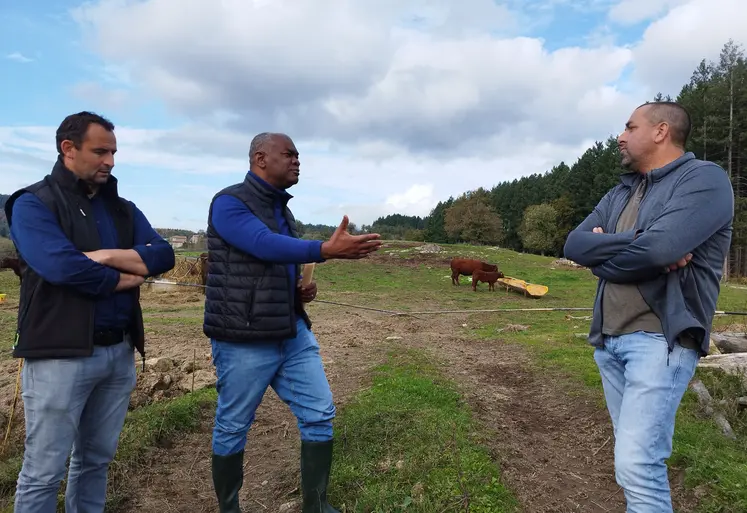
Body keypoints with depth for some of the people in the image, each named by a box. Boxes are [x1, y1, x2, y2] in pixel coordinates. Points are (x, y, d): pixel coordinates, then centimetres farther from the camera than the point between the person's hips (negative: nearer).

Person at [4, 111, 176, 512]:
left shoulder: (123, 209, 12)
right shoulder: (33, 204, -5)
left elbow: (163, 256, -2)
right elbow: (62, 266, -21)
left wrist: (107, 257, -15)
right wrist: (123, 278, -7)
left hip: (119, 351, 6)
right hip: (61, 354, -5)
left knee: (97, 460, 18)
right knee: (43, 472, 6)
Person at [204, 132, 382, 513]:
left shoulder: (281, 209, 15)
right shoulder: (229, 203, -10)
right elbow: (265, 245, -28)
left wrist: (302, 291, 5)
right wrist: (328, 250, -37)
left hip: (293, 334, 8)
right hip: (244, 340, -7)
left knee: (319, 415, 6)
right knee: (232, 428, 9)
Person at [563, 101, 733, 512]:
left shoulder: (704, 178, -6)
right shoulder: (619, 194, 16)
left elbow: (659, 247, -23)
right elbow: (574, 245, 2)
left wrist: (604, 249, -4)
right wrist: (637, 248, -12)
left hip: (660, 339, -7)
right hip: (608, 340, 7)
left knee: (637, 465, -13)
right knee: (638, 453, 17)